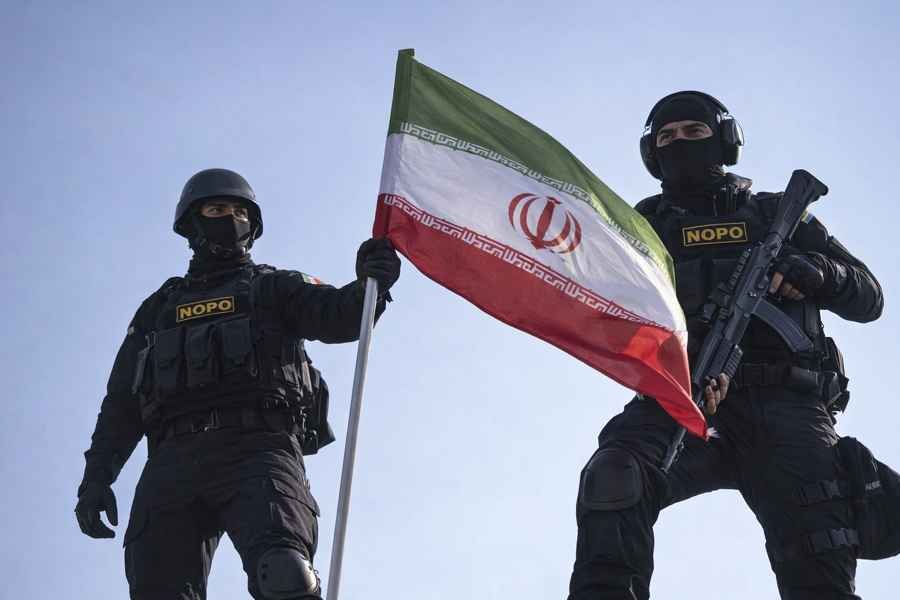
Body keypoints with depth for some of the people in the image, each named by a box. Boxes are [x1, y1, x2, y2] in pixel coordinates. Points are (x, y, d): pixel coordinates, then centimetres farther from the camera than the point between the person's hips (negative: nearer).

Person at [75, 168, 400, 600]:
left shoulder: (275, 289, 24)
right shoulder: (159, 308, 30)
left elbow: (339, 316, 5)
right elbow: (121, 402, 24)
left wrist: (369, 287, -18)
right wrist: (97, 476, 10)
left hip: (257, 449, -2)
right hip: (175, 459, 3)